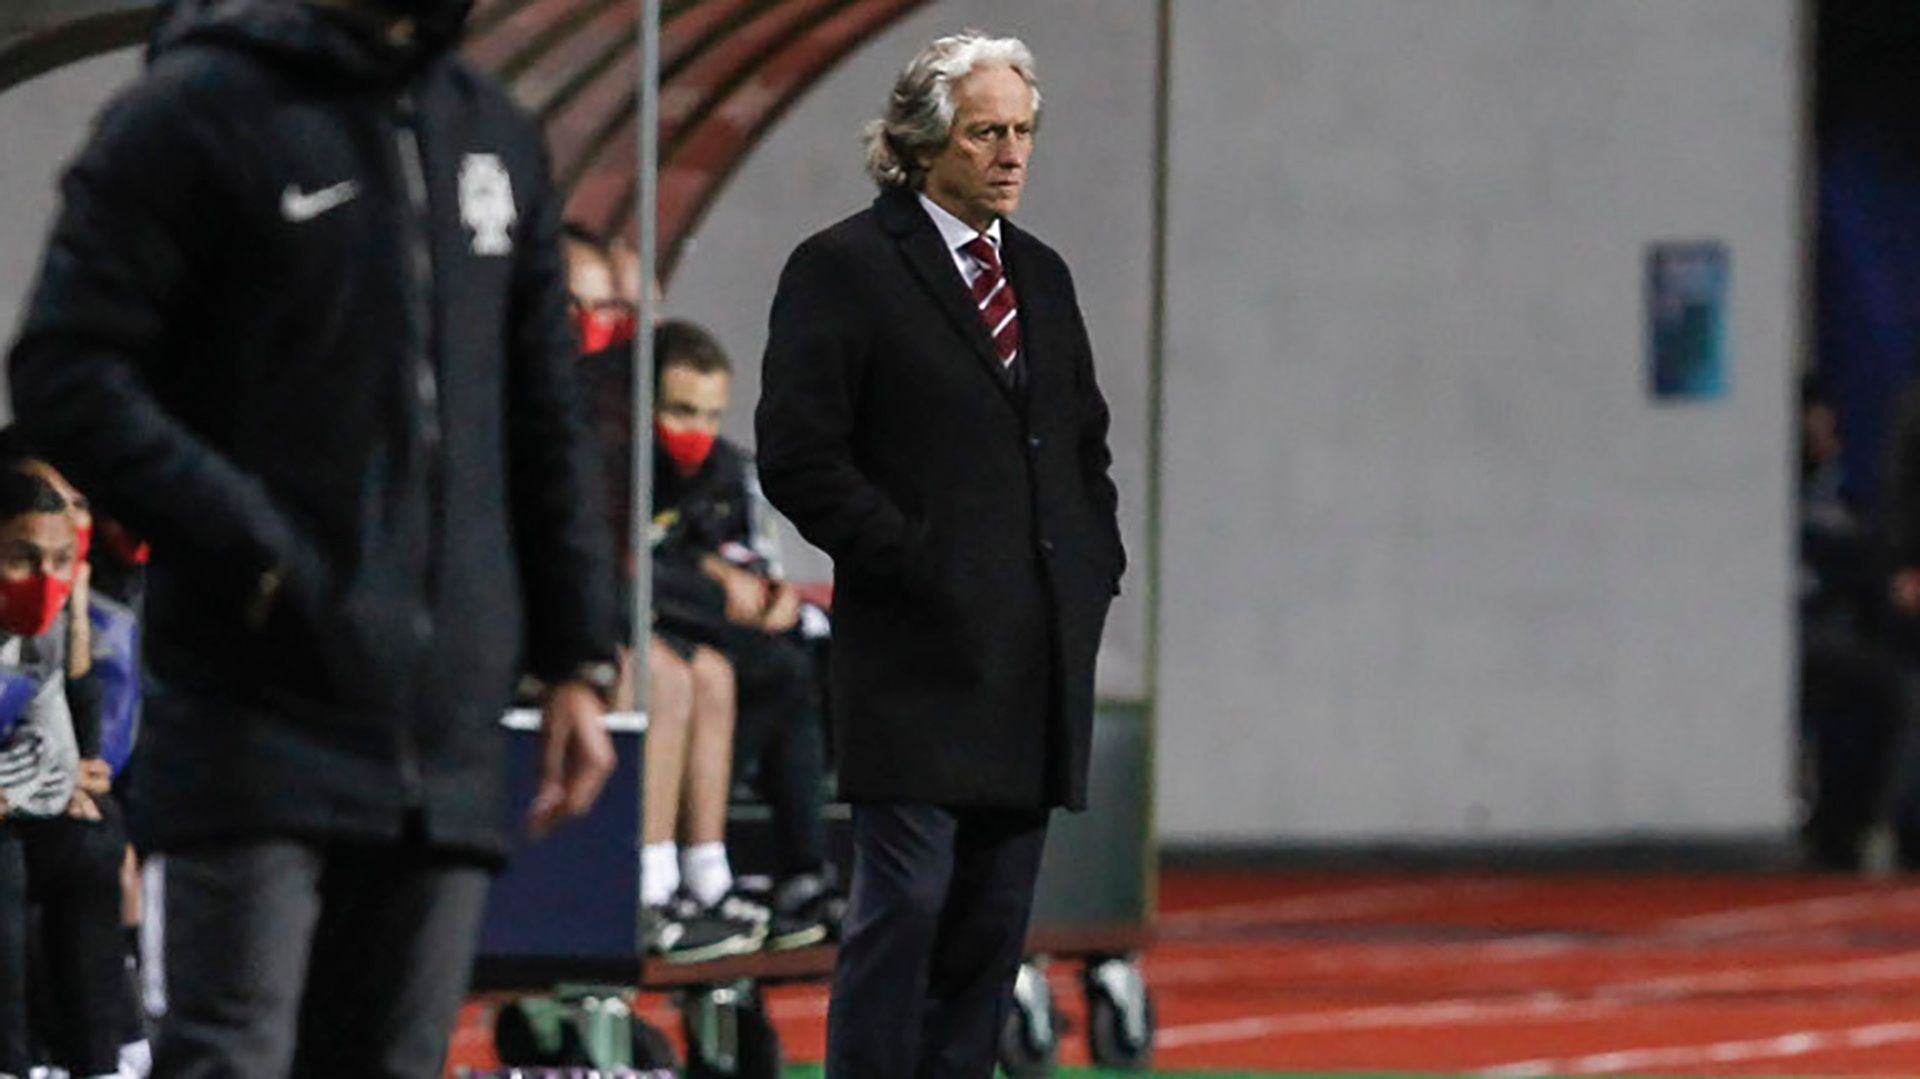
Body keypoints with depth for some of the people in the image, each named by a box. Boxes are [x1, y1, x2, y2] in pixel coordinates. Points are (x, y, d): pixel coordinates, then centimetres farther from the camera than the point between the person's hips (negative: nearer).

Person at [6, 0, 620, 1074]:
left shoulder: (500, 139, 16)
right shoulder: (193, 110, -4)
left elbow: (545, 427, 22)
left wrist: (578, 662, 15)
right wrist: (254, 554, -16)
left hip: (447, 737, 6)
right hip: (258, 713, -6)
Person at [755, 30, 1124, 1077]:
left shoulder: (1041, 274, 18)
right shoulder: (843, 269, -4)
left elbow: (1085, 443, 26)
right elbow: (799, 458, -9)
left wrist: (1096, 568, 11)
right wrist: (911, 561, -13)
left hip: (1034, 660, 7)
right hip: (917, 655, -6)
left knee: (994, 921, 6)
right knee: (905, 902, -10)